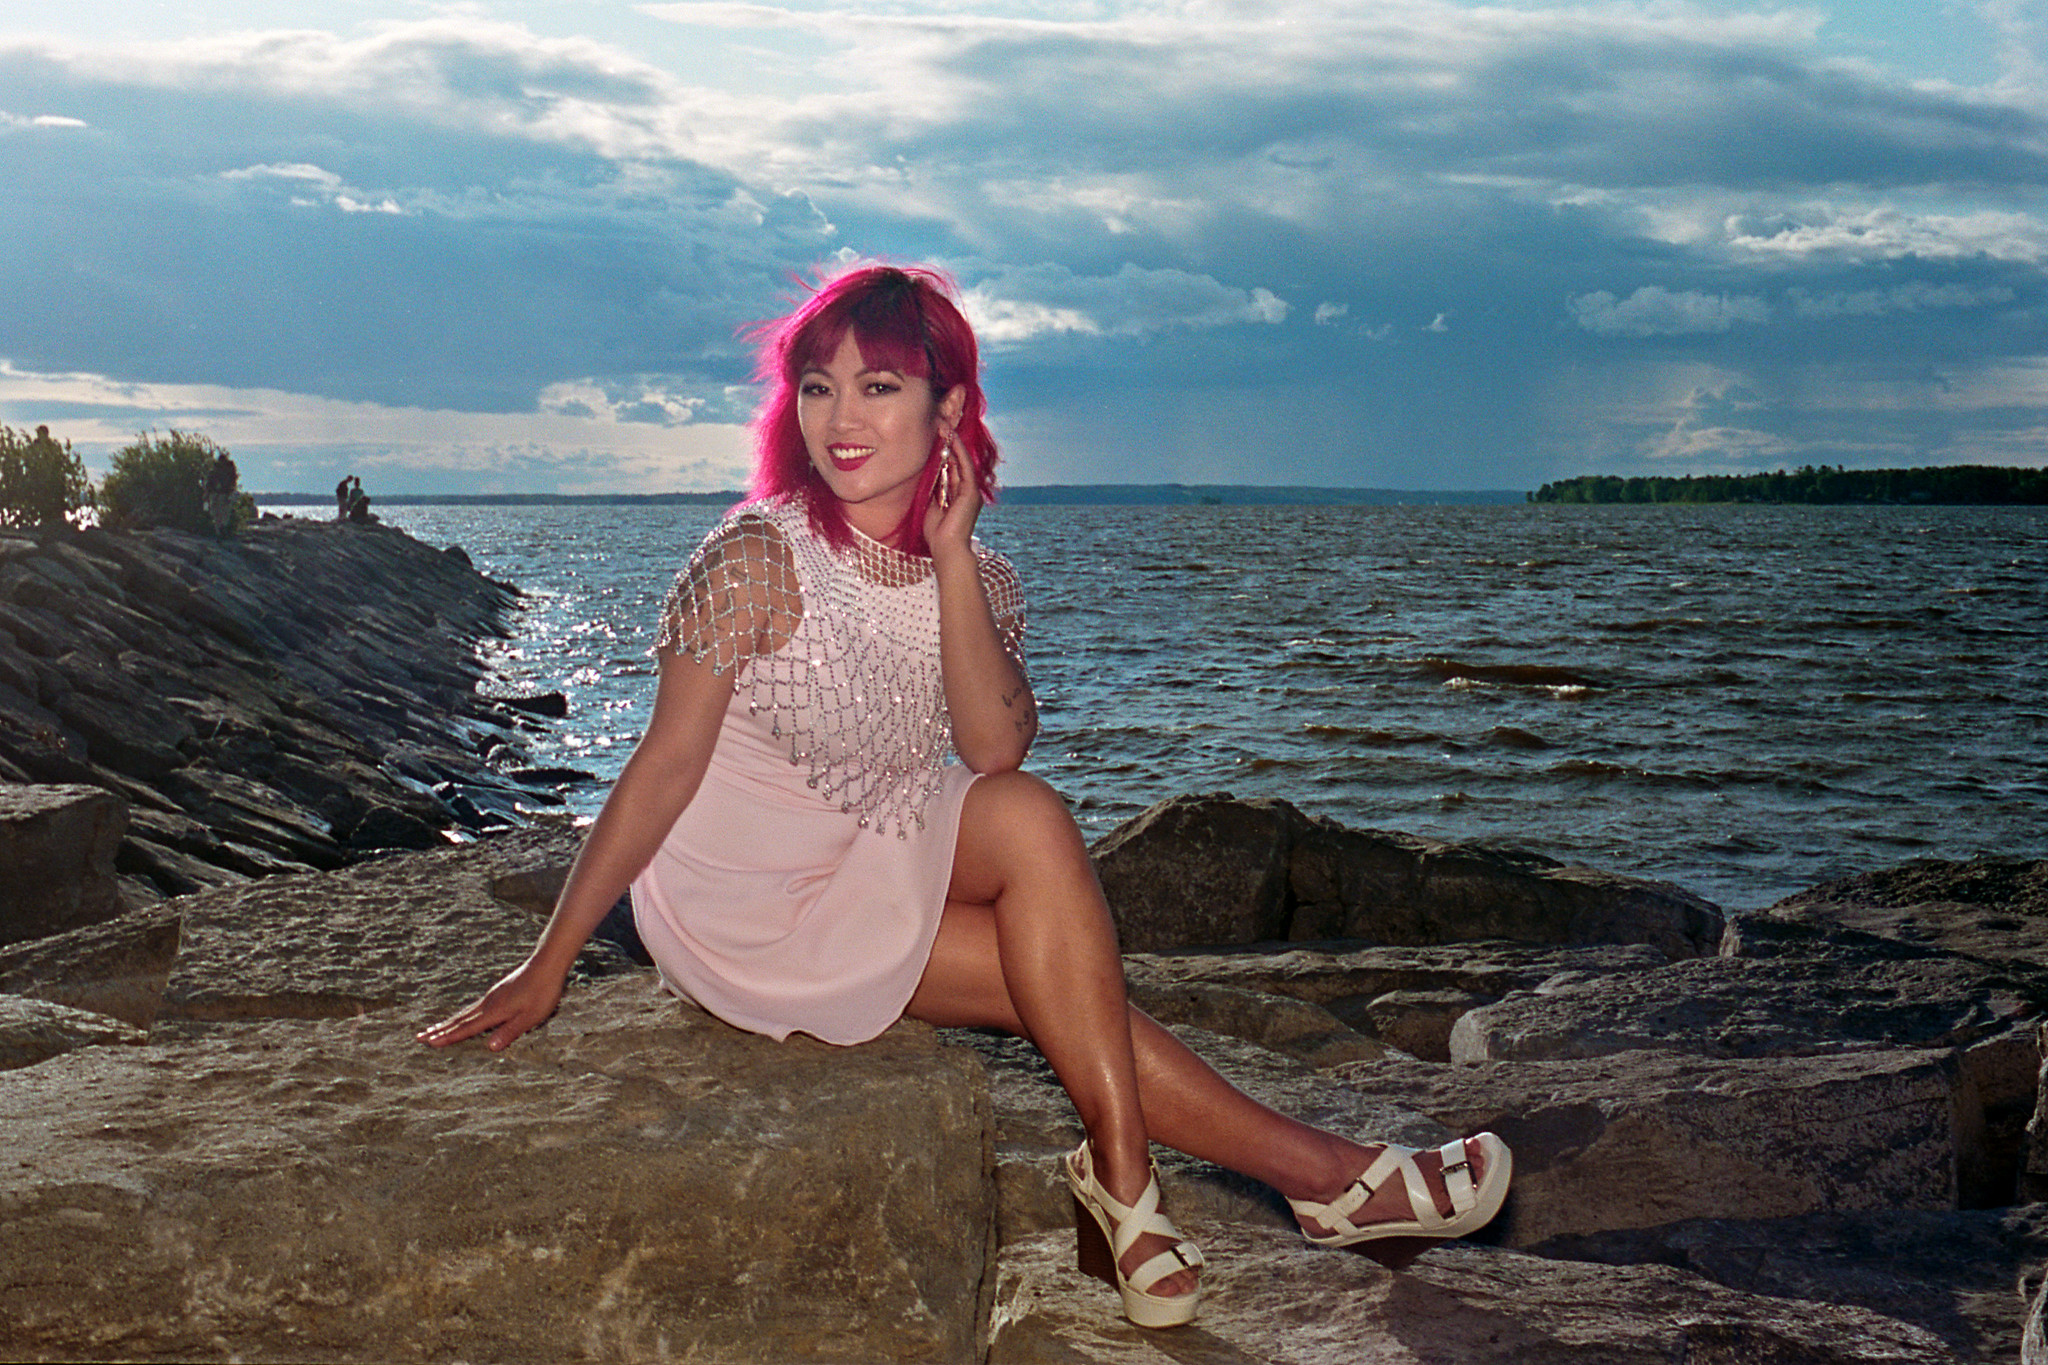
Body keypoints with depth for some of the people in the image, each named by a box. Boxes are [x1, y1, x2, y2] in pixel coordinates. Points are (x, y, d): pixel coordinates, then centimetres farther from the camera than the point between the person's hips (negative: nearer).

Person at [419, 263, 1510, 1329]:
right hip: (743, 902, -6)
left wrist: (950, 558, -20)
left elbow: (996, 750, -15)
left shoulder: (976, 578, 0)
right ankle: (1315, 1173, -8)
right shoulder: (759, 559, -18)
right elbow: (665, 767, -15)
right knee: (1053, 927, -18)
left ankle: (1122, 1183, -14)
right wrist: (547, 967, -14)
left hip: (875, 876, 6)